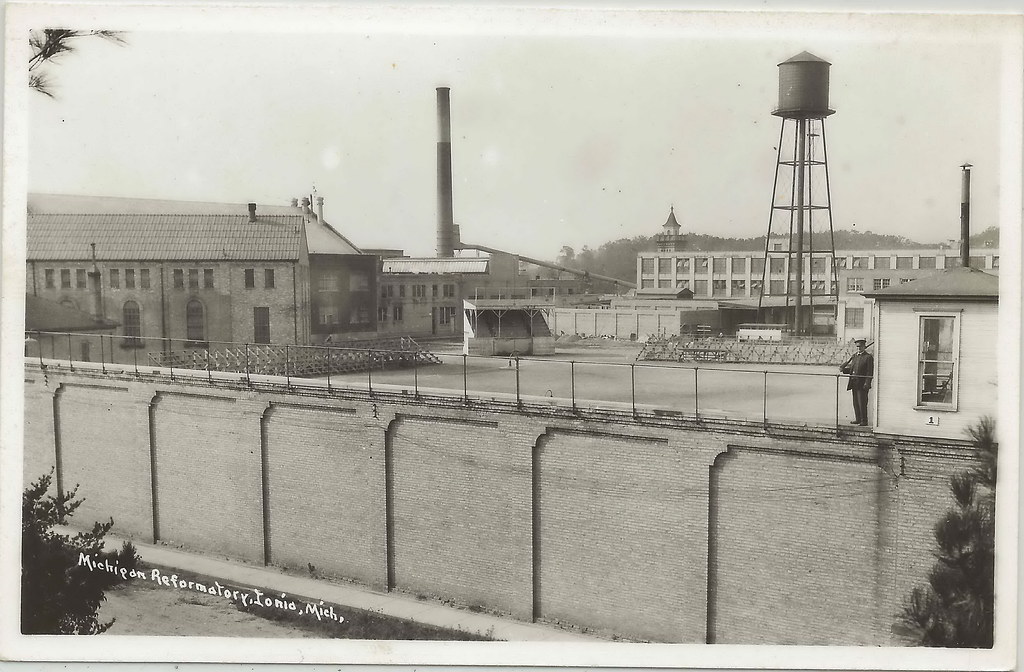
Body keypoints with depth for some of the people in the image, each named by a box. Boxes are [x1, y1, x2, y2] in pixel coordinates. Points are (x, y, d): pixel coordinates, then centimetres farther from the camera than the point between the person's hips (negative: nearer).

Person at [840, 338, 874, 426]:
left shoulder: (868, 357, -6)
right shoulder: (855, 356, 16)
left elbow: (870, 372, -10)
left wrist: (867, 383, -18)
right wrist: (843, 369, 3)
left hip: (862, 385, -7)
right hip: (854, 384, 7)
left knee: (862, 403, -6)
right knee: (855, 402, 11)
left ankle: (864, 421, 0)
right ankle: (858, 419, 20)